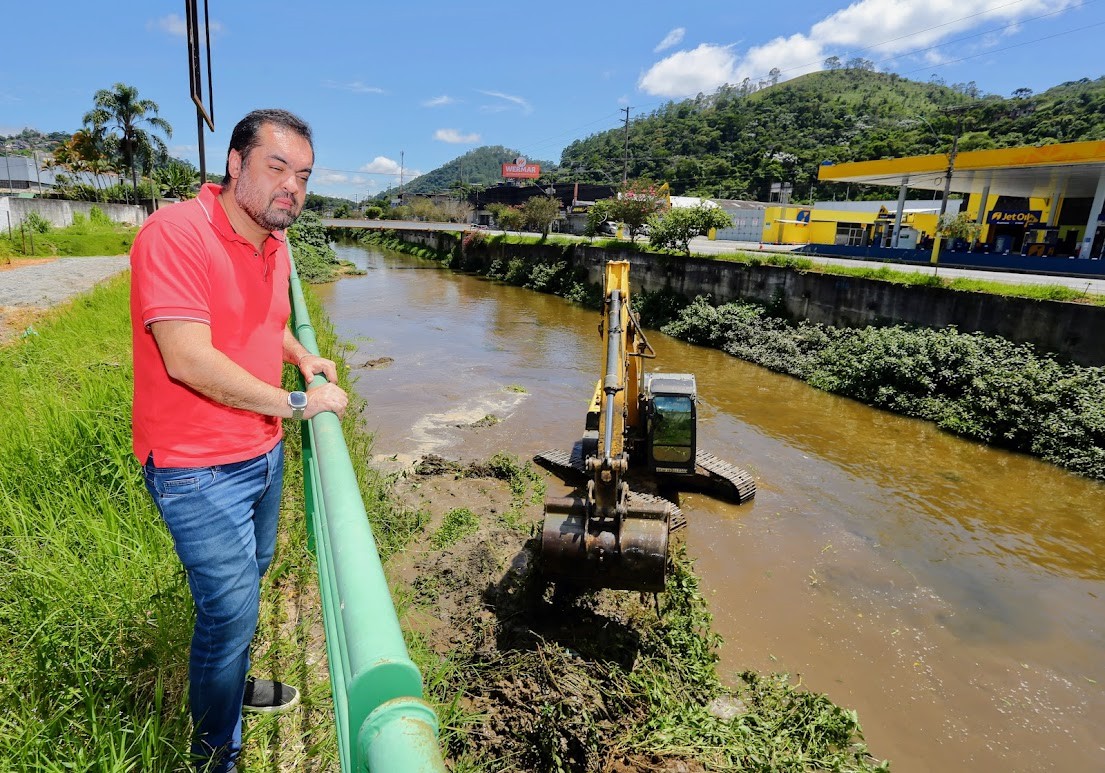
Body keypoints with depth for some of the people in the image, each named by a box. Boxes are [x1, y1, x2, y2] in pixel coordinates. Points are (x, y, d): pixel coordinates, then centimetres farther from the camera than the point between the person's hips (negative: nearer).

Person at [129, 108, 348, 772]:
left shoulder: (275, 244, 6)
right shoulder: (175, 233, -21)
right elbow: (188, 359, -28)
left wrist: (302, 357, 7)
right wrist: (295, 404, -21)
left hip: (263, 452, 9)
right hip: (199, 469, -8)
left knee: (250, 577, 25)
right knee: (231, 607, 2)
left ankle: (232, 682, 51)